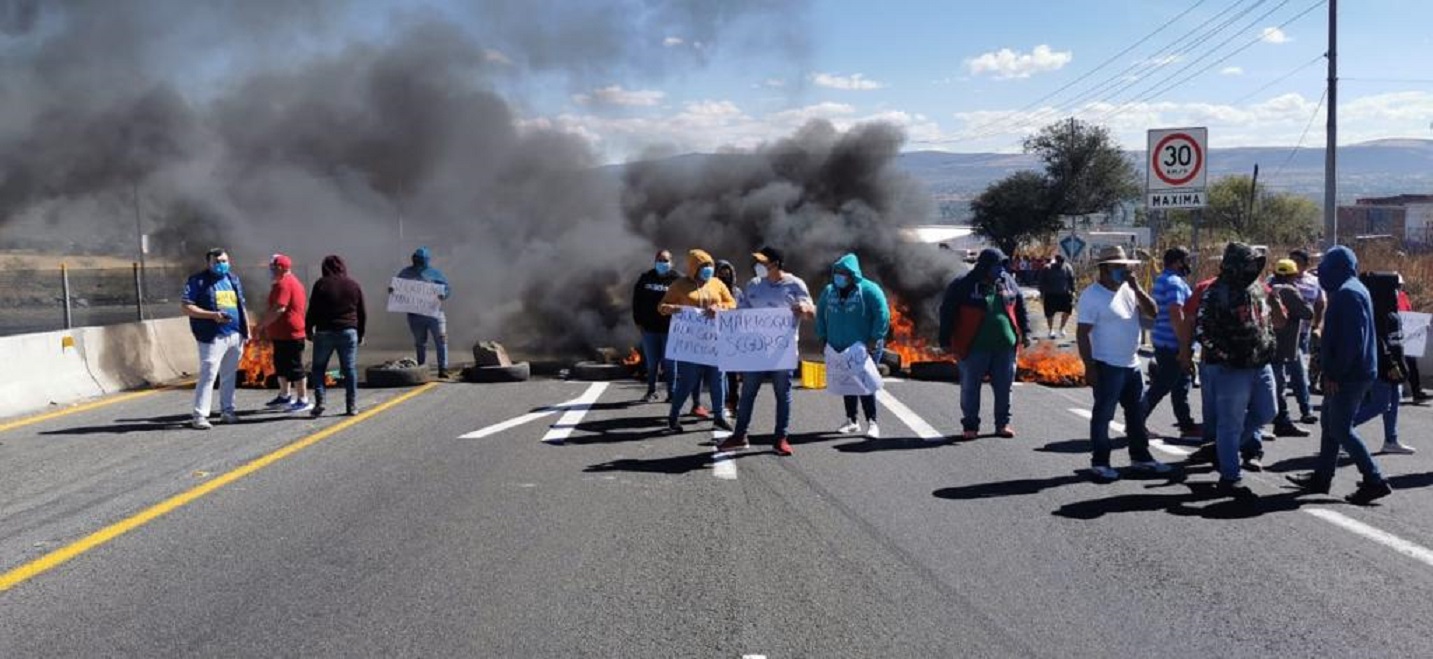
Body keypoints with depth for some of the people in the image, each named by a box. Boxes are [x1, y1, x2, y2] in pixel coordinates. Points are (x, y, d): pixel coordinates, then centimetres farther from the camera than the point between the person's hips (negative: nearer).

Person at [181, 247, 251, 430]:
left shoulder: (234, 279, 17)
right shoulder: (198, 281, -2)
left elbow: (242, 307, 23)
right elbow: (185, 306, -9)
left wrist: (247, 330, 16)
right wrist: (212, 315, -18)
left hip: (235, 335, 6)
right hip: (213, 337, -6)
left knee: (229, 376, 10)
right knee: (208, 375, -9)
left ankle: (227, 410, 19)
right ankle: (200, 416, -7)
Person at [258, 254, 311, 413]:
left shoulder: (283, 284, -17)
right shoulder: (293, 282, 17)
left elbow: (278, 309, -27)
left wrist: (262, 324, -19)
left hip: (289, 334, -11)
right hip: (283, 334, 11)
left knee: (294, 367, -7)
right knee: (281, 365, 19)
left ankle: (303, 400, -4)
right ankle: (285, 396, 29)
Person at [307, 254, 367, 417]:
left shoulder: (321, 284, -3)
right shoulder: (354, 285, 6)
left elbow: (312, 310, -4)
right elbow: (362, 313, 10)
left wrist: (309, 329, 8)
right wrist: (360, 334, 18)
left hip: (324, 332, -2)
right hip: (348, 332, 2)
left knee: (318, 368, 8)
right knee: (350, 369, 5)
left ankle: (319, 401, -3)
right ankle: (351, 405, 3)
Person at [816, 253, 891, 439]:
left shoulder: (868, 290, -9)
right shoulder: (829, 291, 8)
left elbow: (882, 314, -12)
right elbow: (820, 315, 18)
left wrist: (874, 339, -16)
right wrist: (823, 338, 10)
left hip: (864, 348, -5)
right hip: (840, 348, 5)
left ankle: (872, 423, -2)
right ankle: (851, 421, 22)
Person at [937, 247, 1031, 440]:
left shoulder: (1007, 282, 8)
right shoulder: (962, 285, -7)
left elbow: (1020, 307, 18)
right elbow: (948, 312, -6)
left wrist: (1025, 332, 14)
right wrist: (946, 341, -7)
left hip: (1005, 346, 4)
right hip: (974, 347, -4)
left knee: (1004, 387, 8)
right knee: (970, 388, 3)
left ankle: (1003, 423, 21)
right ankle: (970, 425, 15)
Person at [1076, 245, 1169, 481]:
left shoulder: (1128, 290, 7)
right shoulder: (1092, 295, -14)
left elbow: (1152, 312, 3)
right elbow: (1082, 333, -16)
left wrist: (1137, 288, -8)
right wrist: (1089, 367, -20)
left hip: (1132, 364, 8)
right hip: (1107, 366, -8)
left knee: (1136, 413, 16)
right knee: (1103, 415, 0)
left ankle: (1140, 457, 28)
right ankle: (1099, 462, 8)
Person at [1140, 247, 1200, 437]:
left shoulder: (1163, 280, 16)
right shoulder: (1175, 283, -17)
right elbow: (1176, 314, -26)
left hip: (1164, 342, 11)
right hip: (1172, 344, -11)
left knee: (1181, 384, 15)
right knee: (1160, 387, -5)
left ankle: (1187, 425, 22)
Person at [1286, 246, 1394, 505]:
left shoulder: (1347, 293, -18)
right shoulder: (1353, 289, 16)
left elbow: (1350, 339, -24)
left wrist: (1334, 374, -21)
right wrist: (1332, 371, 20)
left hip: (1349, 376, -10)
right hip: (1353, 373, 10)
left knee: (1340, 429, -7)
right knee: (1330, 423, 15)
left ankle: (1374, 481, -5)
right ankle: (1321, 478, 22)